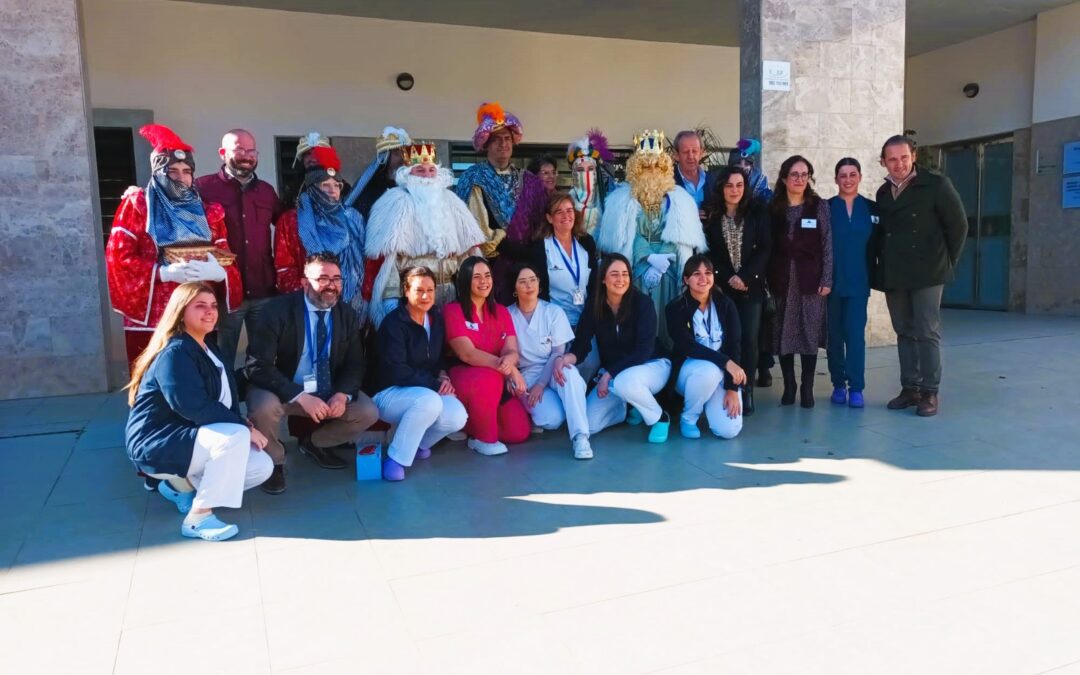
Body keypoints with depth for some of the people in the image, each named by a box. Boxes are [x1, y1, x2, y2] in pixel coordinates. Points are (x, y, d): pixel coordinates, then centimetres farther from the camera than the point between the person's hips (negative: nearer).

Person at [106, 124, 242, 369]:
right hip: (149, 319, -3)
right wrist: (163, 272, -16)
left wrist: (218, 272, -13)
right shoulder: (137, 205, 7)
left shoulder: (207, 212, 15)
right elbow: (117, 256, -2)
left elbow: (227, 261, 10)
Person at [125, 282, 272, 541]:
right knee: (236, 435, -32)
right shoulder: (174, 352, -17)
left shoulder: (208, 347, 13)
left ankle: (181, 486, 11)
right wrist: (245, 427, -23)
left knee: (262, 466, -4)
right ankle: (198, 517, -21)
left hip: (191, 440, 9)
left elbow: (227, 394, 8)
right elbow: (195, 408, -29)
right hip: (156, 445, -9)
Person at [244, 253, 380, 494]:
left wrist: (342, 394, -20)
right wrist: (301, 396, -34)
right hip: (283, 390, -4)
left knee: (368, 412, -13)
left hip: (329, 391, 5)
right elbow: (258, 366, -23)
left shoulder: (348, 315, -2)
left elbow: (354, 363, 2)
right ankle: (274, 461, -1)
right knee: (265, 408, -36)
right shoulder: (277, 311, -17)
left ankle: (314, 442, 17)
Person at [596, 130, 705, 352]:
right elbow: (627, 236, -3)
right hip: (636, 271, -1)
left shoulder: (678, 198, 9)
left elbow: (679, 236, 0)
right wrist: (651, 259, -15)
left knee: (667, 325, -1)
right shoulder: (623, 198, 5)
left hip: (668, 273, 1)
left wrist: (660, 263, -12)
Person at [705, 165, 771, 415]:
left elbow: (765, 249, -1)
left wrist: (744, 276, -11)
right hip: (722, 287, 0)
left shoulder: (758, 212, 3)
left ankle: (747, 389, 5)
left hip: (751, 286, 0)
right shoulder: (711, 215, 3)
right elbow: (708, 252, 2)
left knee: (749, 338, -3)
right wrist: (728, 277, -9)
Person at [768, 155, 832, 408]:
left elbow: (827, 245, 0)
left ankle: (807, 388, 10)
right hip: (782, 279, 1)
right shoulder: (773, 208, 6)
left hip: (811, 279, -1)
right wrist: (768, 279, -2)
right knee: (783, 333, 2)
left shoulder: (820, 206, 3)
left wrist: (827, 279, -7)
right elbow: (768, 246, 5)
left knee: (810, 332, 0)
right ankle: (788, 386, 14)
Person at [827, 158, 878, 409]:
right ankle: (838, 385, 15)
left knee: (856, 333, -5)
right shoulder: (826, 208, 3)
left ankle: (856, 388, -1)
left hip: (858, 282, 0)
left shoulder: (872, 208, 7)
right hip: (832, 281, 0)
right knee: (834, 334, 5)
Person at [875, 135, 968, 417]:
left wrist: (947, 262, 0)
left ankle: (929, 392, 2)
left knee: (927, 332, -4)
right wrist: (884, 262, 7)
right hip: (893, 275, 5)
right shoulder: (883, 193, 12)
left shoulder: (937, 185, -3)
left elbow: (958, 225, -2)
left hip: (927, 273, -5)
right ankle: (910, 388, 15)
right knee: (904, 332, 9)